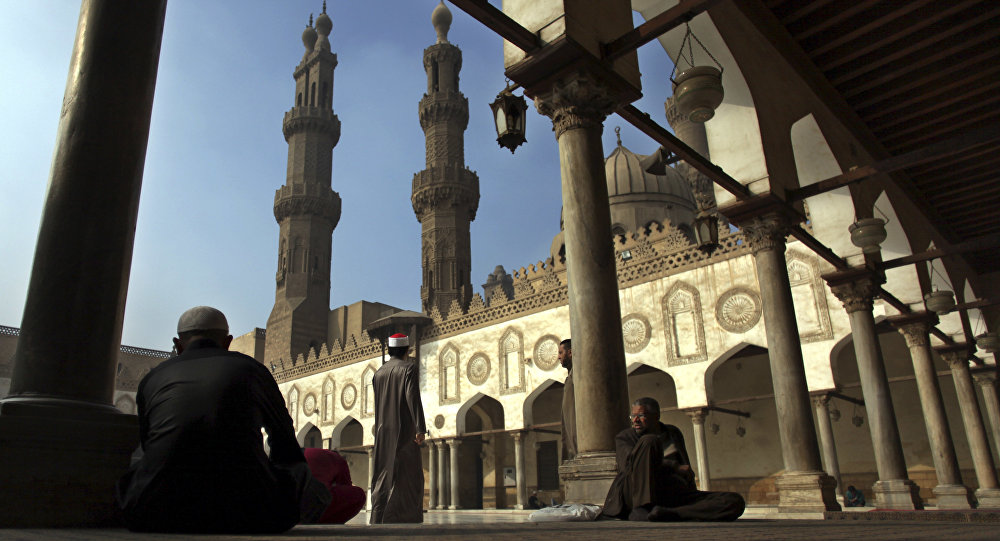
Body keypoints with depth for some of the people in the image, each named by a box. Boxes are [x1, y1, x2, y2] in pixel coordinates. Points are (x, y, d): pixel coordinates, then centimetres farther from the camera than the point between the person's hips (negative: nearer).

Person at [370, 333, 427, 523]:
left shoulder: (379, 373, 12)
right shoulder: (409, 367, -6)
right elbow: (413, 397, -17)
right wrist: (420, 429, -19)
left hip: (383, 432, 6)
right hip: (404, 431, -6)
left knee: (382, 475, 9)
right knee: (407, 474, -3)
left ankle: (378, 518, 6)